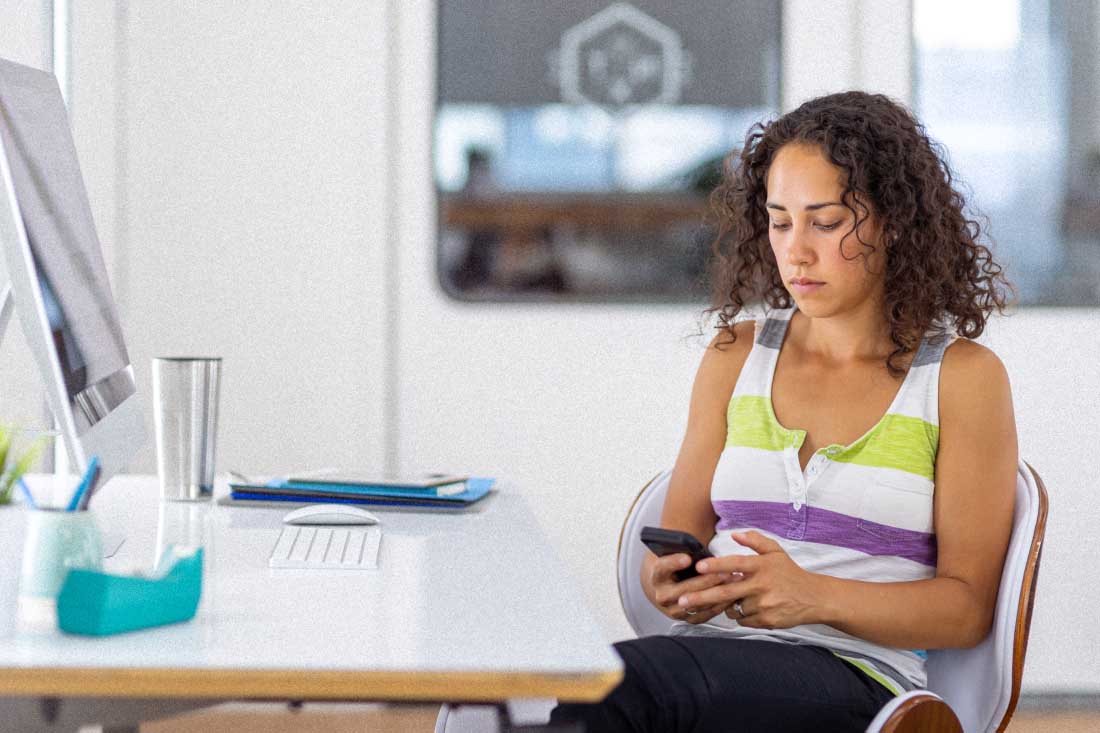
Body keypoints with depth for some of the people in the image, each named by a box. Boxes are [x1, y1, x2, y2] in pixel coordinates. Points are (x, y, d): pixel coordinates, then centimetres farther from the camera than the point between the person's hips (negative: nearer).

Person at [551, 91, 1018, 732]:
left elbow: (968, 606, 2)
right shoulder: (735, 357, 18)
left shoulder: (962, 376, 5)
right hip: (710, 650, 4)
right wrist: (668, 580, -9)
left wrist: (813, 596, -16)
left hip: (854, 675, -3)